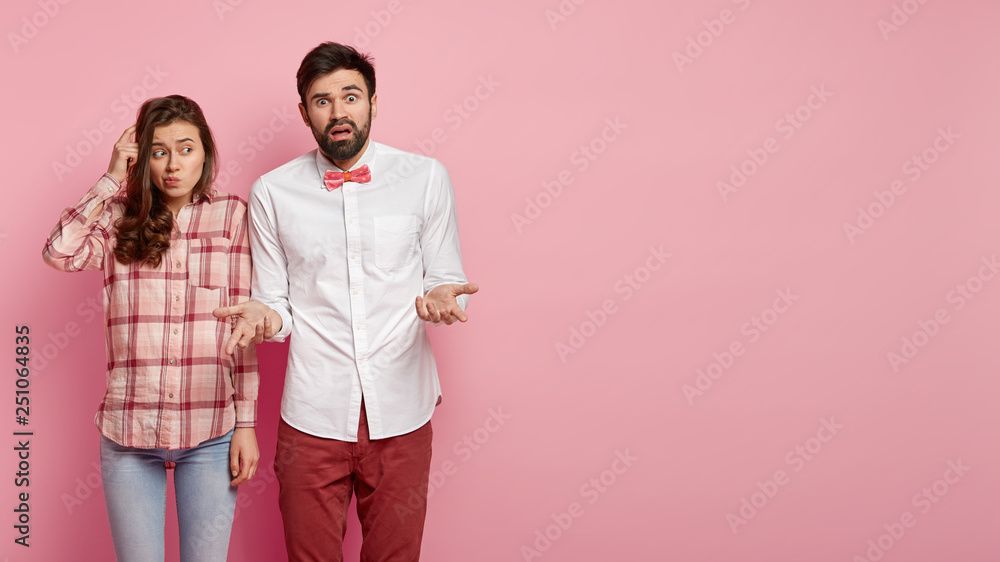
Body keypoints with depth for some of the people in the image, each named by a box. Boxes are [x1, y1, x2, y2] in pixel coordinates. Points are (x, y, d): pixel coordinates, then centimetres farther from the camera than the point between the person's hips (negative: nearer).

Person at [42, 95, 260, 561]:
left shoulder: (231, 215, 2)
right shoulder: (118, 217, 6)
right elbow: (60, 252, -14)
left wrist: (246, 423, -2)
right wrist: (112, 178, -5)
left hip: (211, 433, -1)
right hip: (129, 433, 1)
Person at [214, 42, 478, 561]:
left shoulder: (426, 178, 1)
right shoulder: (272, 193, 2)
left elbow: (446, 279, 6)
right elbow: (276, 303, 6)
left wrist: (441, 296, -17)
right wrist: (264, 315, -17)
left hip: (401, 413, 0)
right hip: (312, 415, 0)